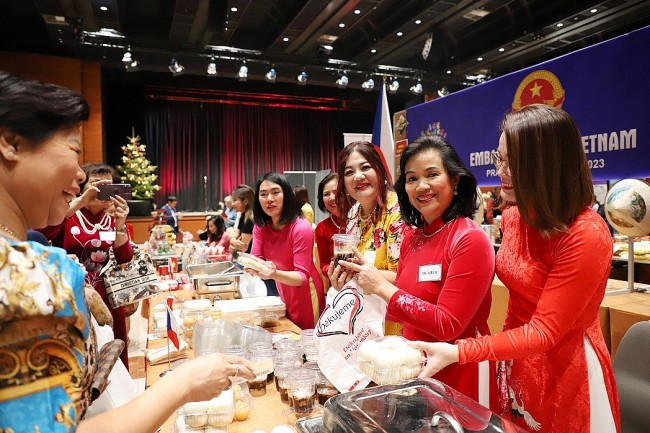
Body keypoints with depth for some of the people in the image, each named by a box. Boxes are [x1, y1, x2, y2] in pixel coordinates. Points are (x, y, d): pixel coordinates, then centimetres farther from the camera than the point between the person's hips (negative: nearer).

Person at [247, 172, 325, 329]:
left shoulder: (301, 228, -24)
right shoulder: (260, 227, -5)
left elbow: (302, 277, -25)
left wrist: (275, 274, -43)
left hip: (305, 297, -6)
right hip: (284, 296, 6)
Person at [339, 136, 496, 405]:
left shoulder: (471, 240, -20)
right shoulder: (412, 236, 0)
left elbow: (447, 325, -24)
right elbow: (406, 305, 6)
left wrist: (381, 287, -22)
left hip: (457, 372, -7)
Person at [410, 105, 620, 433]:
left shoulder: (586, 236, -25)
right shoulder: (513, 217, -4)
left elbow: (544, 331, -24)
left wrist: (456, 353, -32)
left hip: (566, 373, -6)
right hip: (517, 365, 6)